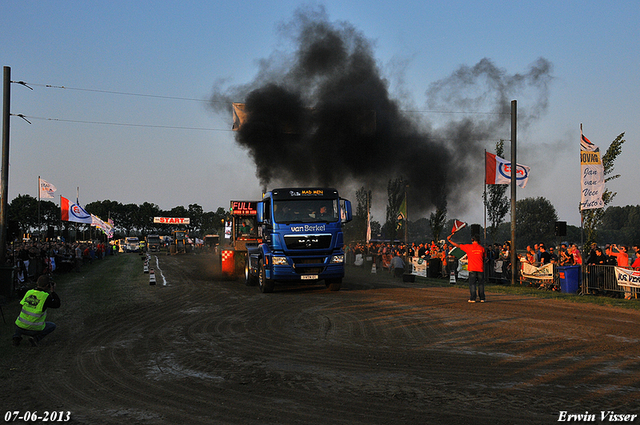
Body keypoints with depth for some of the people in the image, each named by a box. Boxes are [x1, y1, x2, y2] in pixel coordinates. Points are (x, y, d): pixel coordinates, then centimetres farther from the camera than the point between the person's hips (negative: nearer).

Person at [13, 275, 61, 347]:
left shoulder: (29, 292, 1)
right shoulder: (46, 297, -14)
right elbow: (57, 304, 2)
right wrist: (53, 291, 7)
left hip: (20, 327, 4)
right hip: (34, 329, -4)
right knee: (52, 326, 23)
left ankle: (17, 336, 14)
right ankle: (36, 338, -2)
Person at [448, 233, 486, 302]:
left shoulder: (469, 246, -2)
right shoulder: (481, 248, 5)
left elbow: (458, 245, 2)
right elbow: (483, 258, 10)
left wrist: (449, 240, 10)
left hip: (472, 268, -2)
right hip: (480, 268, 2)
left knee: (472, 283, 1)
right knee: (481, 284, 8)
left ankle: (472, 298, -4)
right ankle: (482, 298, 8)